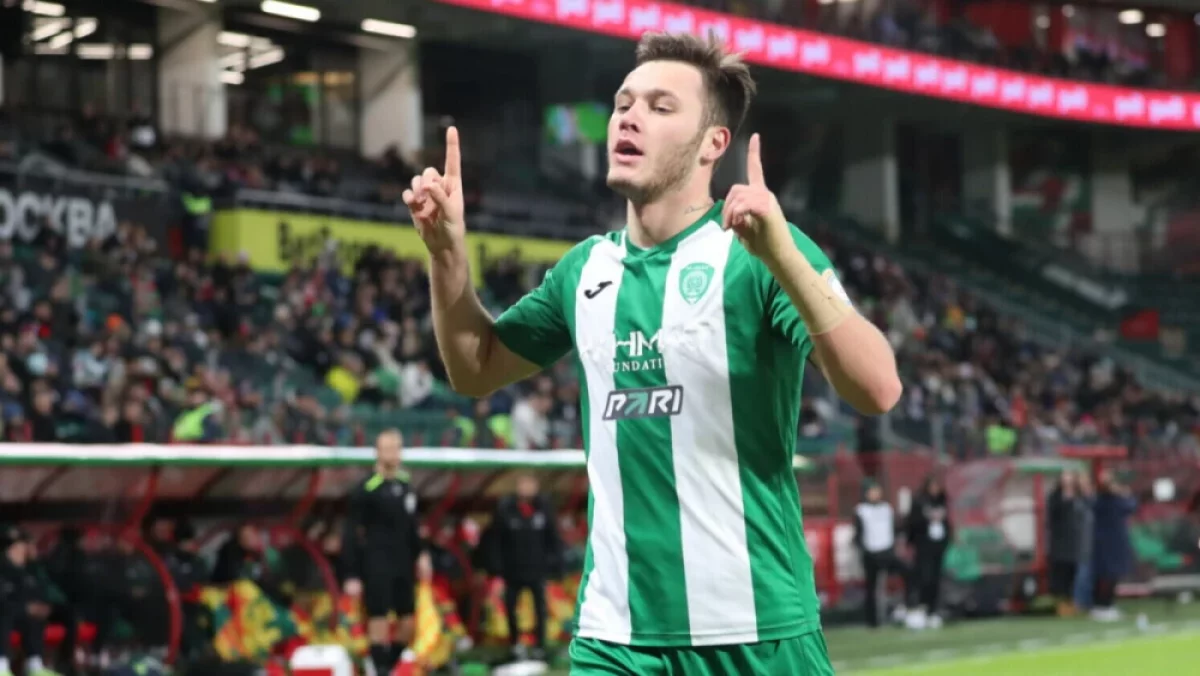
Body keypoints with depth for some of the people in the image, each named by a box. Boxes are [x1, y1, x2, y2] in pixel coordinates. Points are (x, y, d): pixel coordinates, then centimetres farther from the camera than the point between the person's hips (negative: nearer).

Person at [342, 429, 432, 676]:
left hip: (404, 567, 6)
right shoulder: (367, 489, -9)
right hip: (377, 569, -6)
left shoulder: (405, 485, 8)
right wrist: (352, 575, -10)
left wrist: (421, 554, 9)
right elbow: (351, 535, -7)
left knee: (408, 624, 7)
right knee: (379, 623, -7)